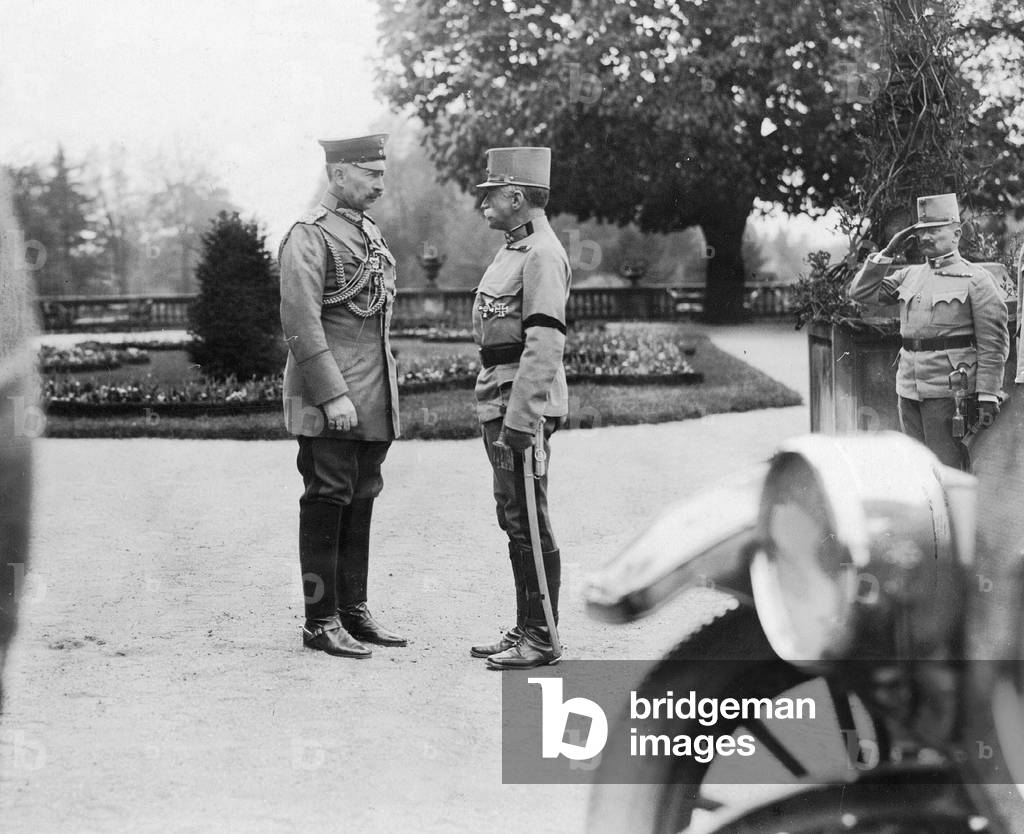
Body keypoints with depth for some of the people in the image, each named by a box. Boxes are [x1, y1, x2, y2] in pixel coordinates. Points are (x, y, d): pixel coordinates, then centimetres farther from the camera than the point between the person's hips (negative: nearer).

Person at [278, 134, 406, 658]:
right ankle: (320, 621, 3)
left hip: (373, 402, 8)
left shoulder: (371, 235, 17)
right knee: (327, 504, -3)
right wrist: (333, 395, -21)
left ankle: (354, 610, 20)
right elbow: (300, 323, -17)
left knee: (360, 502, 12)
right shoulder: (309, 236, -10)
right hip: (327, 402, -8)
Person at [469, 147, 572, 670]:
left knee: (528, 525, -4)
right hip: (500, 403, 10)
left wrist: (520, 420, -25)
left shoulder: (542, 255, -15)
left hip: (523, 405, -10)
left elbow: (544, 344, -22)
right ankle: (525, 631, 22)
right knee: (513, 521, 14)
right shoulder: (514, 250, 17)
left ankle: (542, 640, 2)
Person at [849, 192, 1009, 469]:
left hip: (949, 387, -6)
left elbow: (993, 343, -7)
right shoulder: (910, 275, 14)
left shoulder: (976, 278, -4)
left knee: (948, 468, -5)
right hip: (909, 388, 6)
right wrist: (888, 253, 4)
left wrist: (987, 395, -13)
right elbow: (861, 293, 12)